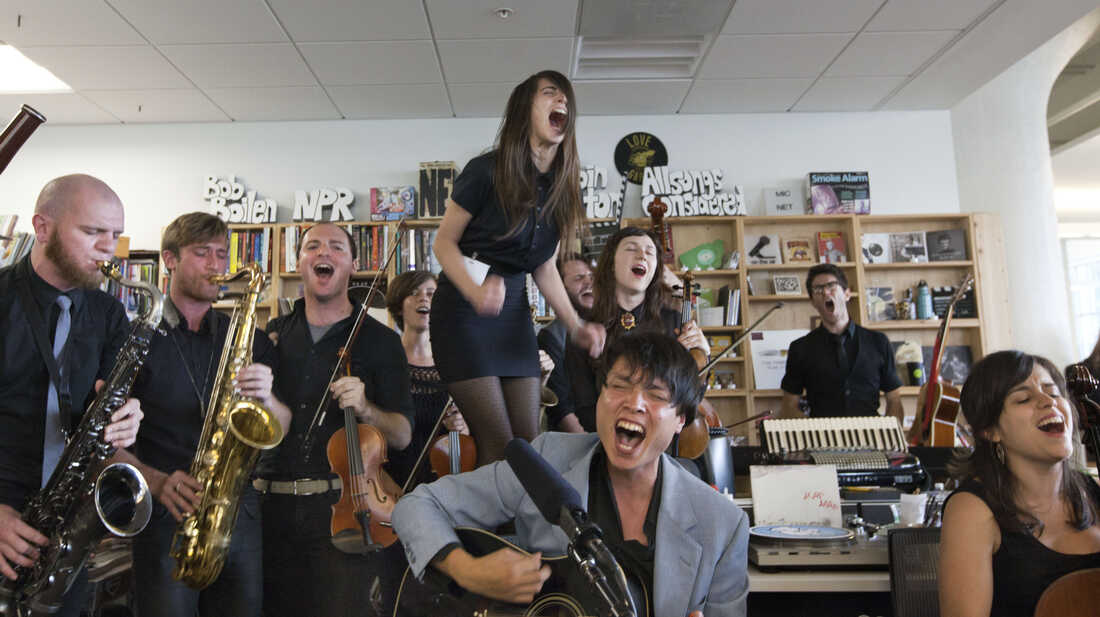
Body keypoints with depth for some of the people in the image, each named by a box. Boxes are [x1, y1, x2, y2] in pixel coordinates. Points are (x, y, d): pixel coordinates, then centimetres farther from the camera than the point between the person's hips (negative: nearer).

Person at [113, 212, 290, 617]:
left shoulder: (250, 339, 10)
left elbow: (282, 431, 6)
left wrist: (265, 398, -15)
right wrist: (157, 482, -18)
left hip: (240, 510, 3)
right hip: (165, 515, -3)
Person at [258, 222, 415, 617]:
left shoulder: (379, 340, 3)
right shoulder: (273, 334, 12)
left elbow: (402, 435, -1)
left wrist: (366, 410, -19)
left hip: (346, 508, -3)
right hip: (273, 508, 3)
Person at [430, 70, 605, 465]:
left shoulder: (563, 187, 5)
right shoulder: (487, 170, -11)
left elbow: (545, 267, 12)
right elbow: (444, 242, -6)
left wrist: (575, 325, 1)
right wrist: (475, 292, -24)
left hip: (515, 312, 6)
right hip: (464, 309, -6)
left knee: (529, 442, 4)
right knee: (500, 446, -10)